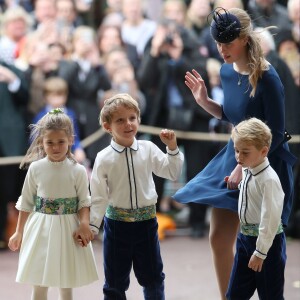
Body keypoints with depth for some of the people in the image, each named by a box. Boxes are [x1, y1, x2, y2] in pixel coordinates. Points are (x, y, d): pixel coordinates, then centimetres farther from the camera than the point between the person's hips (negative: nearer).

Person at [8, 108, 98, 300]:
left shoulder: (78, 171, -6)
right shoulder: (35, 168, -3)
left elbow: (84, 202, -3)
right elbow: (26, 203, 6)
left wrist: (85, 224, -22)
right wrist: (19, 232, 10)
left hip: (68, 231, -1)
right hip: (41, 231, 1)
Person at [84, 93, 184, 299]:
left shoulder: (148, 149, -3)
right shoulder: (104, 158, -9)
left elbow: (172, 173, 4)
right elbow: (99, 197, -6)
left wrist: (172, 147, -6)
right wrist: (92, 226, -10)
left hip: (146, 221, 2)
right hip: (117, 223, -1)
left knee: (153, 277, 13)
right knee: (116, 280, 11)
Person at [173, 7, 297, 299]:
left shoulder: (266, 77, -20)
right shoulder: (227, 71, 2)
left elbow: (276, 133, -18)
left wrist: (245, 167, -17)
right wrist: (204, 101, 2)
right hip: (235, 155, 8)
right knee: (219, 238, 9)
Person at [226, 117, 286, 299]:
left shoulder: (269, 179, -23)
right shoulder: (247, 172, 3)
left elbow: (270, 218, -25)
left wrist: (260, 252, -23)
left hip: (267, 240, -9)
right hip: (246, 237, 9)